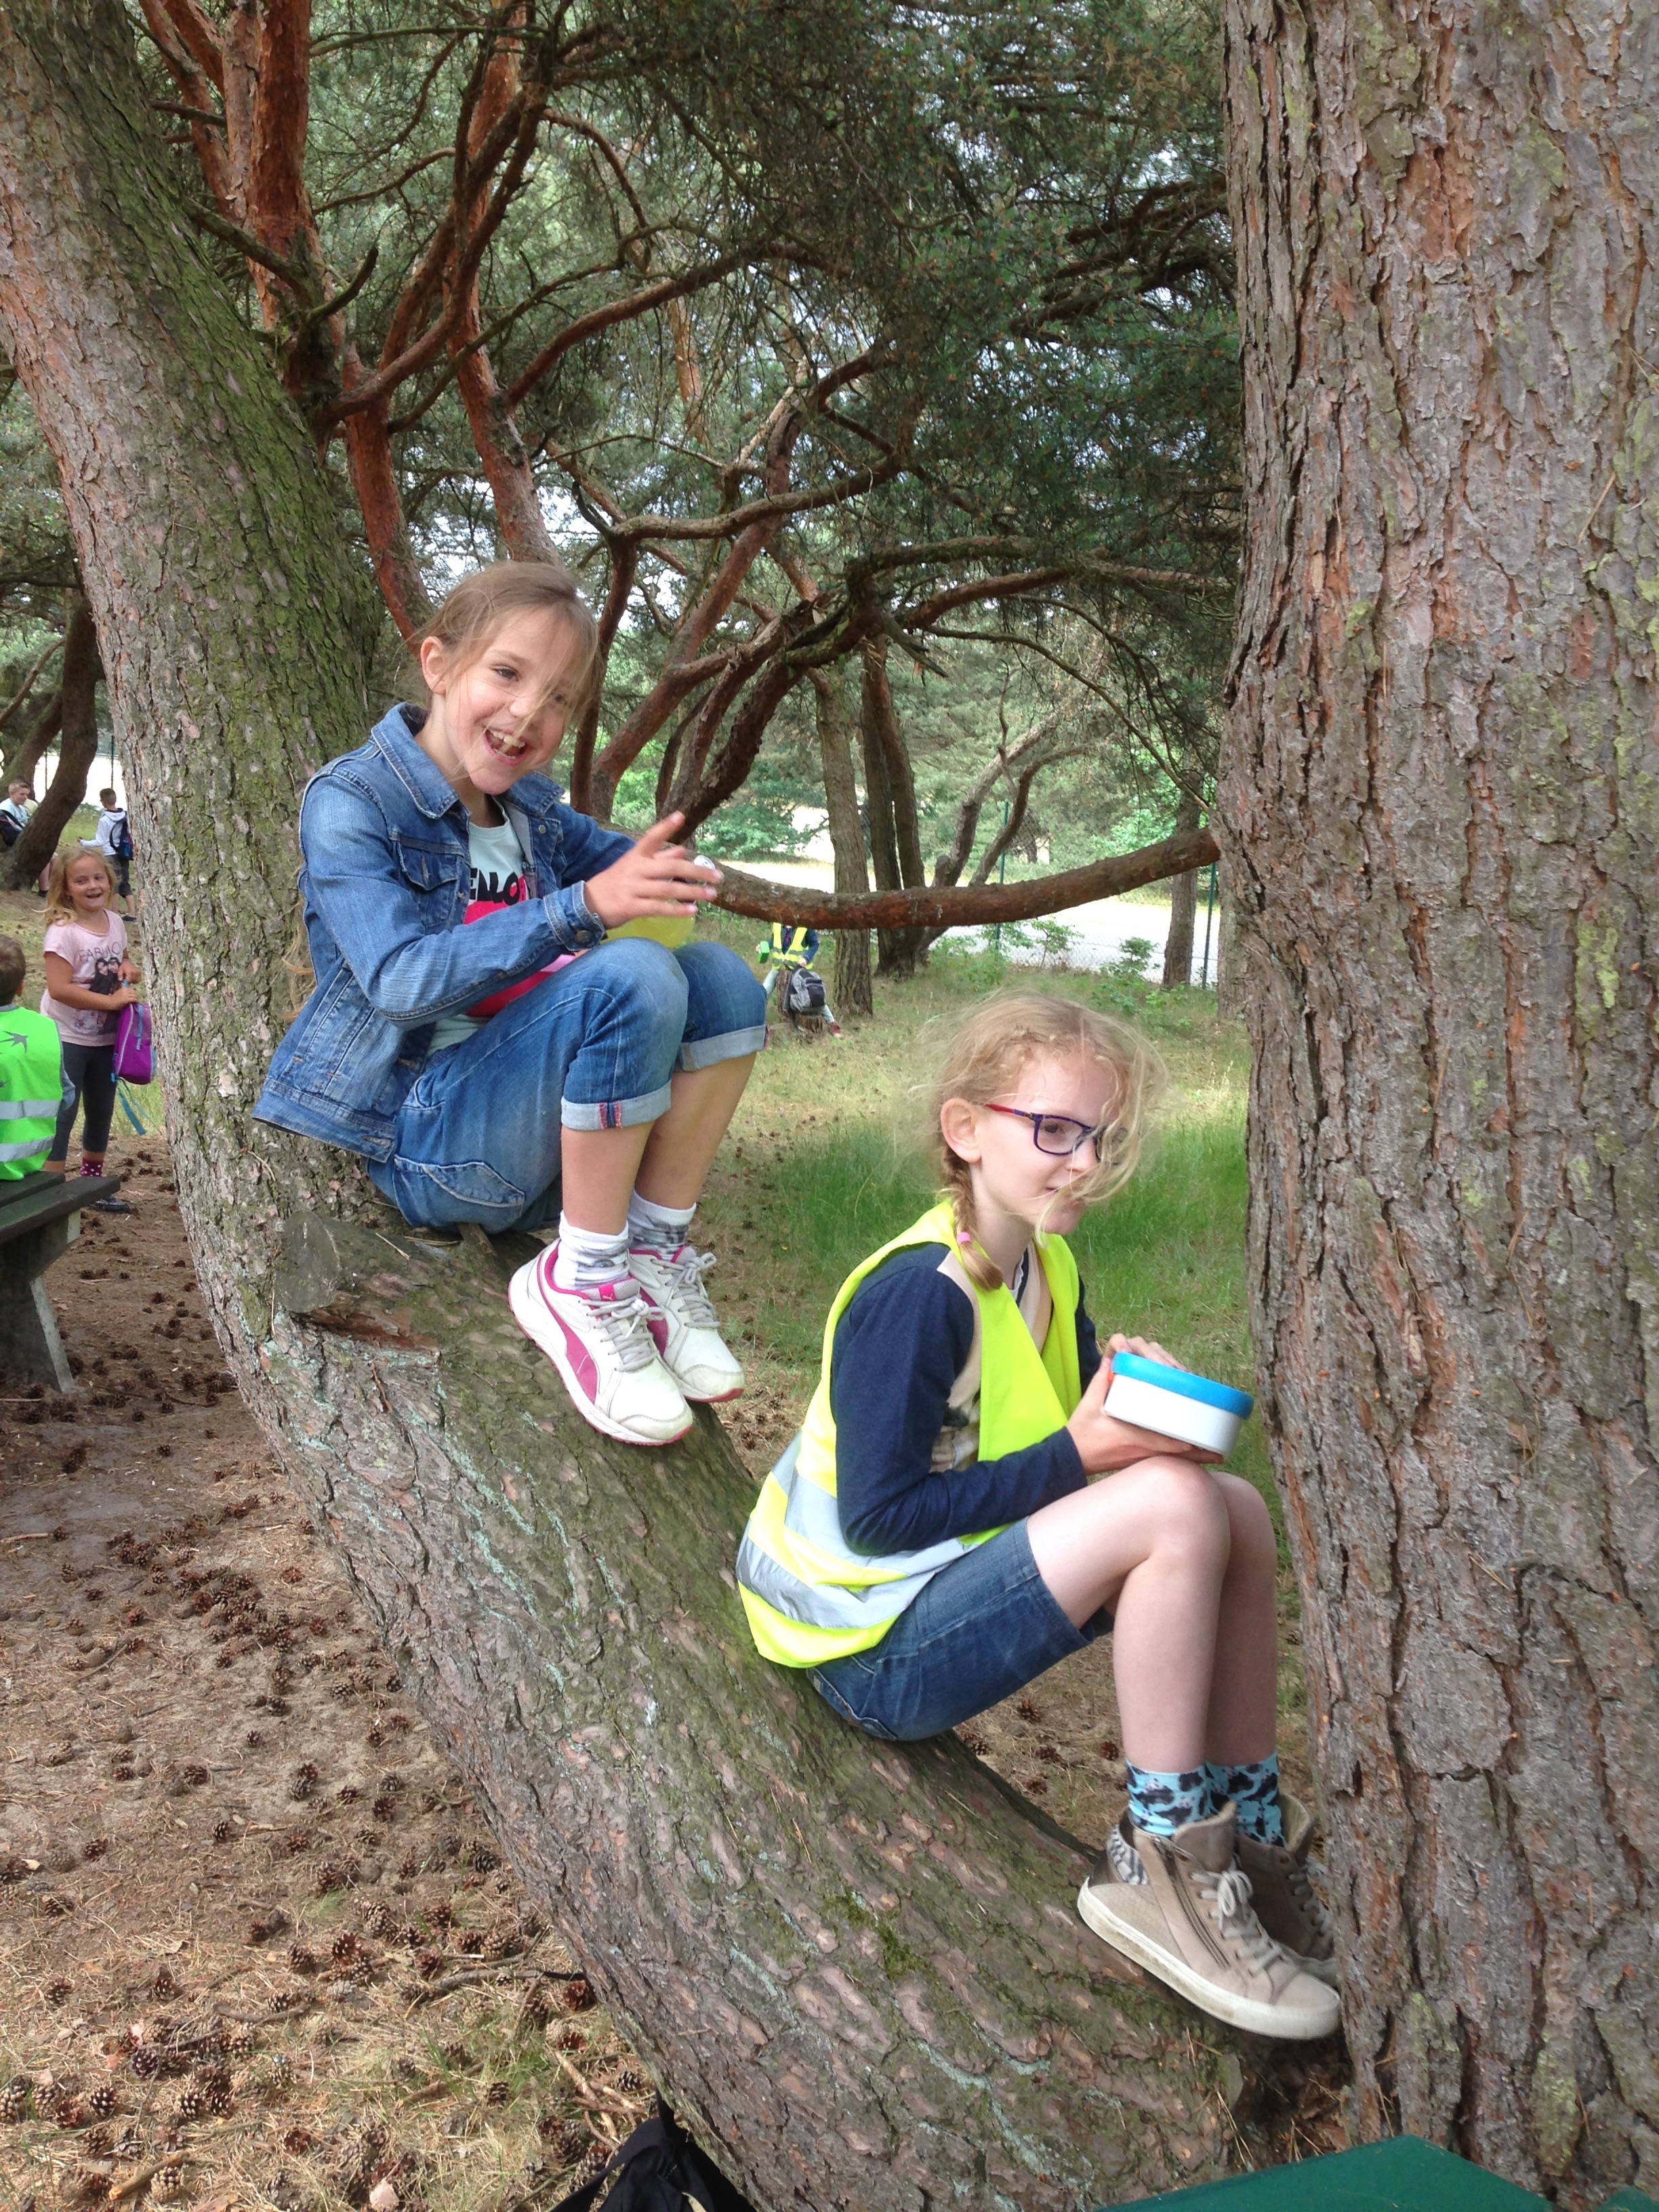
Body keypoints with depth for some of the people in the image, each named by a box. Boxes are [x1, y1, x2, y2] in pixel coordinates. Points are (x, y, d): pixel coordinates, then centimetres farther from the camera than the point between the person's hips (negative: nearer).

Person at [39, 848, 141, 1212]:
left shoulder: (115, 923, 2)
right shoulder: (63, 931, -19)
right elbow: (59, 988, -27)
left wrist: (129, 970, -4)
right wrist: (112, 1001, -28)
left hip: (106, 1038, 7)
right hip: (67, 1039, -7)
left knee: (102, 1112, 17)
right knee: (63, 1115, -3)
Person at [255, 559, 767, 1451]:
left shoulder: (531, 810, 10)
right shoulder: (350, 804, -11)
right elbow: (402, 980, -24)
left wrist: (667, 874, -7)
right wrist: (583, 908, -36)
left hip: (535, 1125, 7)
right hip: (424, 1136, -7)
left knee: (718, 979, -12)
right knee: (630, 976, -29)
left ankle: (656, 1251, -7)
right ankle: (578, 1282, -18)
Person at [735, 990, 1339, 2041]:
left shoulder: (1045, 1265, 6)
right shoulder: (918, 1294, -23)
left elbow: (1077, 1433, 11)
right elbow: (878, 1517, -24)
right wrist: (1077, 1457, -23)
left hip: (952, 1584, 9)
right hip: (874, 1648, -9)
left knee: (1238, 1512, 0)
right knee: (1175, 1505, -24)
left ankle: (1247, 1837, 9)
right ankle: (1160, 1865, -10)